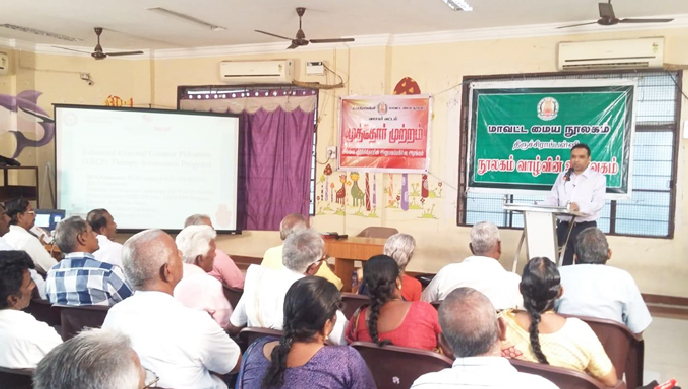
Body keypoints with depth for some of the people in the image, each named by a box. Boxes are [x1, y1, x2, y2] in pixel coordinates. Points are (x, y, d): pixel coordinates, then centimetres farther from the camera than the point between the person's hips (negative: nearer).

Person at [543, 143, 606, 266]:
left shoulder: (598, 178, 1)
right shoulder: (562, 176, 15)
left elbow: (598, 202, -13)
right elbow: (552, 198, 10)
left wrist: (579, 207, -34)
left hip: (586, 227, -4)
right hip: (563, 226, 4)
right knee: (562, 264, 5)